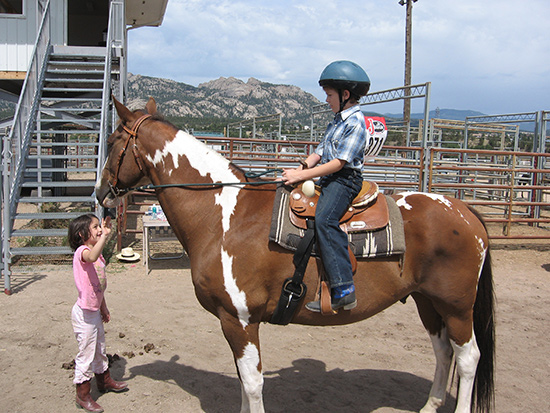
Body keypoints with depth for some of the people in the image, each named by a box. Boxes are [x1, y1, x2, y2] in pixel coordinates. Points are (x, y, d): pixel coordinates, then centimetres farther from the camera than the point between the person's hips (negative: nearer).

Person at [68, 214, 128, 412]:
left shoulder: (97, 253, 10)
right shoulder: (82, 251, -18)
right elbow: (91, 258, -46)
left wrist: (103, 307, 21)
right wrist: (105, 236, -44)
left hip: (95, 311, 9)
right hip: (84, 313, -9)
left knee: (99, 348, 24)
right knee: (86, 353, 1)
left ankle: (104, 380, 42)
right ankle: (82, 395, 15)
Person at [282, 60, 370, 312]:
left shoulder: (355, 123, -12)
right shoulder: (337, 120, 19)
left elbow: (339, 163, -19)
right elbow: (320, 152, 18)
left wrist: (302, 175, -20)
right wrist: (302, 167, -1)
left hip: (344, 180, -11)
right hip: (328, 179, 11)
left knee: (324, 218, -32)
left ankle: (343, 291, -34)